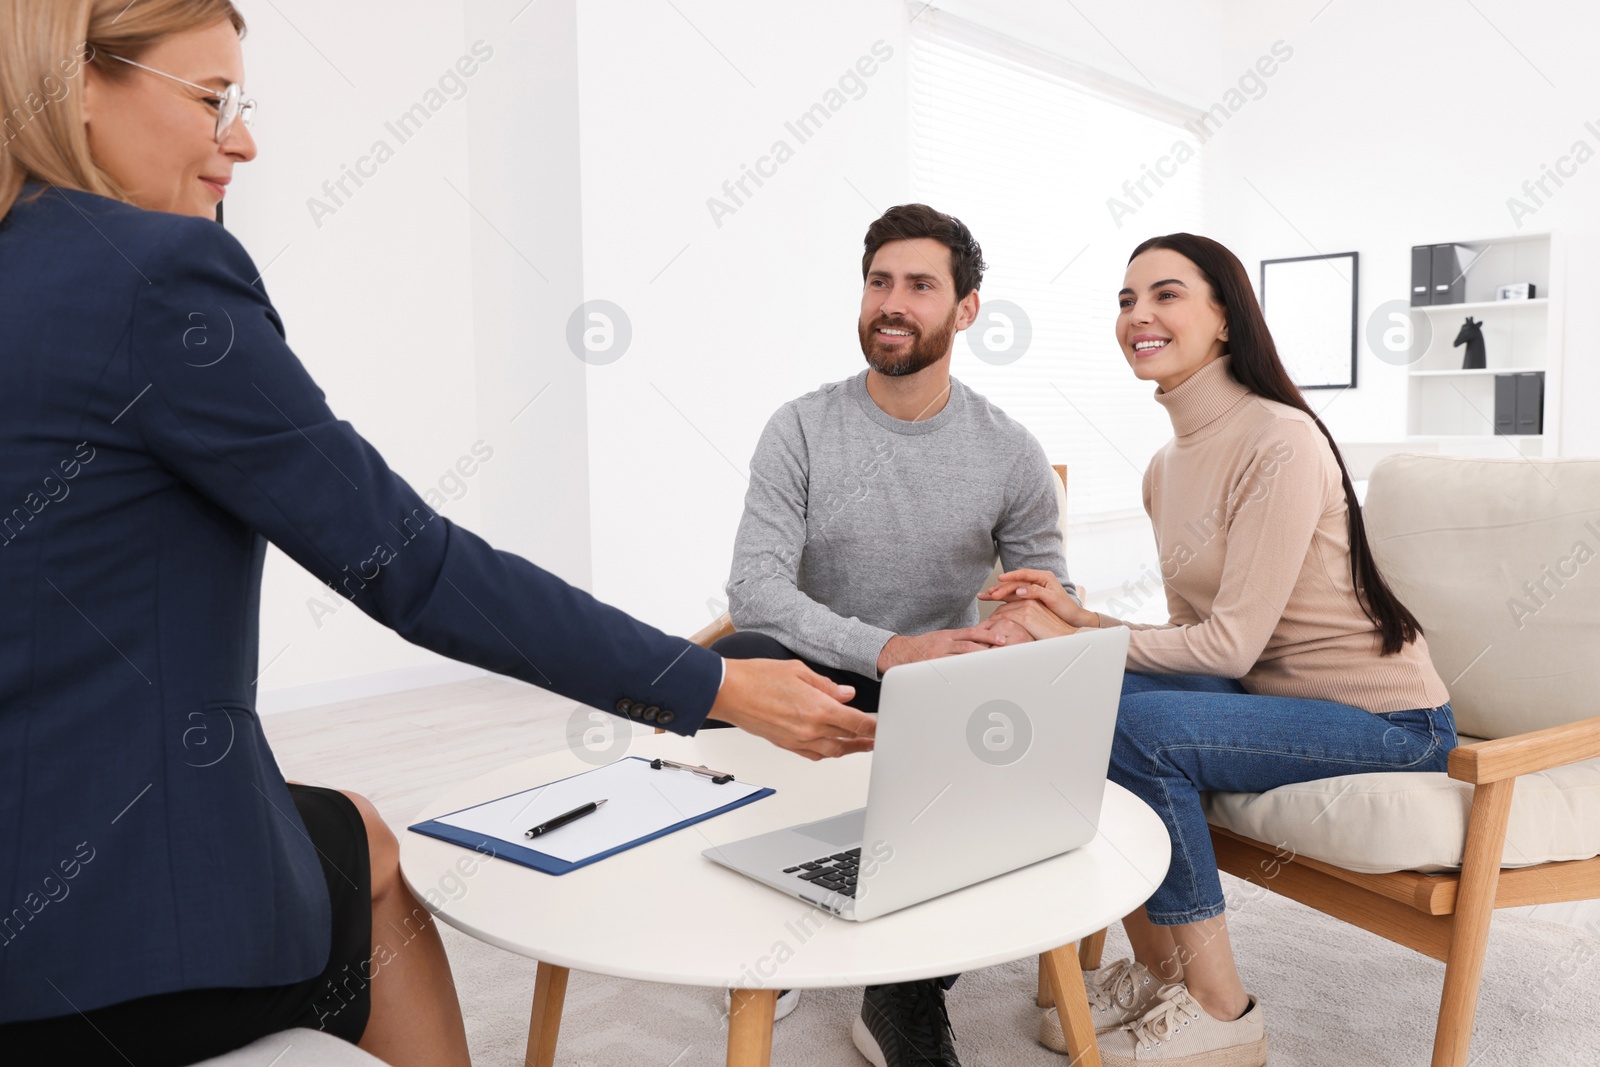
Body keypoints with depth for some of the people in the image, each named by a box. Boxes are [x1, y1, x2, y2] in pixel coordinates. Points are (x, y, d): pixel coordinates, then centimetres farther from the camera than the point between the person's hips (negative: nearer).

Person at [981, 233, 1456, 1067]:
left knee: (1140, 726, -28)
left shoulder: (1278, 441, -18)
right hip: (1271, 698, 8)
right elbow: (1194, 639, 8)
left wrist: (1073, 642, -17)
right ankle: (1155, 968, 3)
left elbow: (1232, 644, -23)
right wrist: (1079, 618, -7)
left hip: (1388, 722, -7)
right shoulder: (1166, 467, 8)